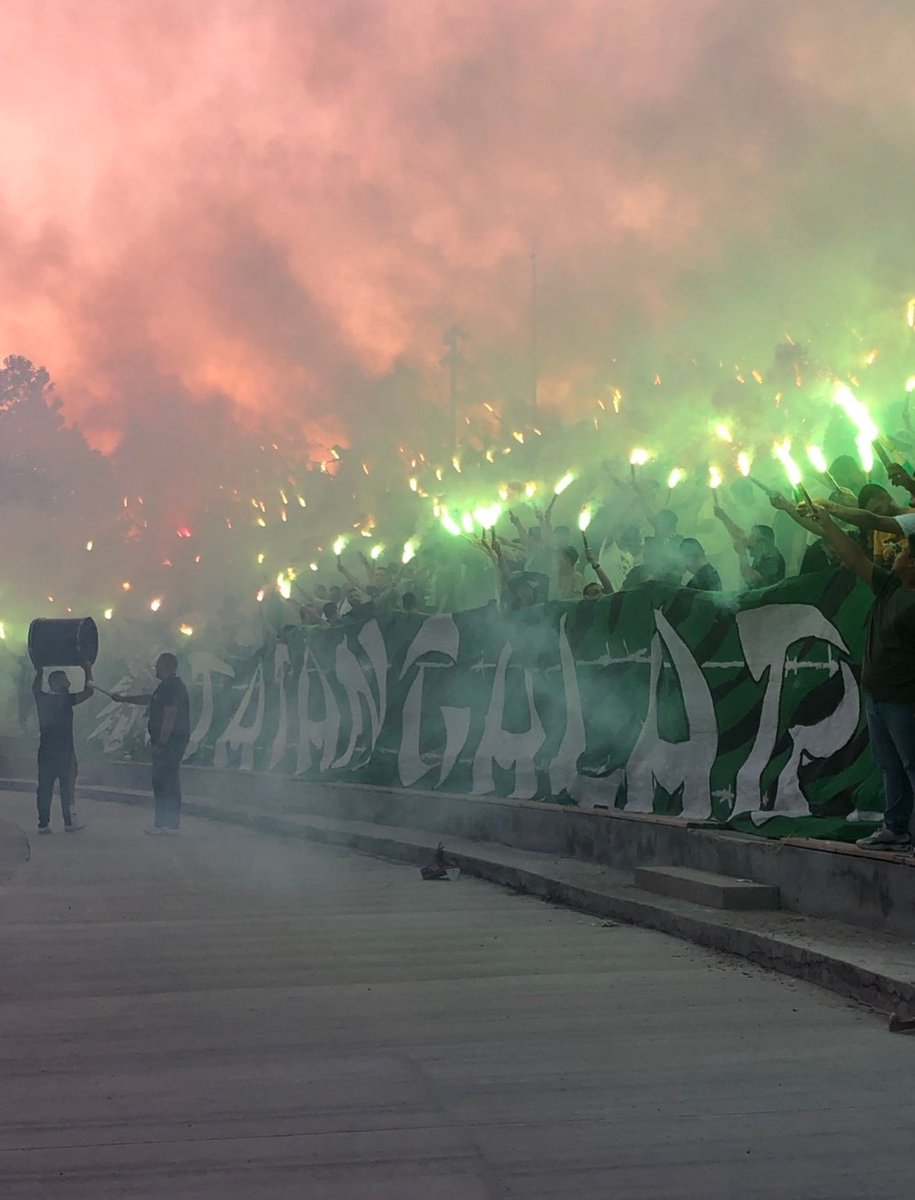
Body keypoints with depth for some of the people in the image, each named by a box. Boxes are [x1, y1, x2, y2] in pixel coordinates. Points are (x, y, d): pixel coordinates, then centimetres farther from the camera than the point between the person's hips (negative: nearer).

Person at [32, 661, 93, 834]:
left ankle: (43, 823, 6)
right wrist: (88, 671, 0)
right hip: (64, 752, -5)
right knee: (67, 786, 2)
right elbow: (88, 692, -11)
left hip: (45, 752, 5)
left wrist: (39, 672, 36)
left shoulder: (42, 699, 2)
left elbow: (35, 688, 26)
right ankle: (69, 822, 2)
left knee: (44, 787, 7)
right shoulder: (65, 700, -13)